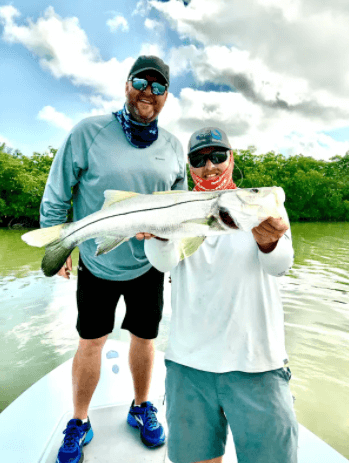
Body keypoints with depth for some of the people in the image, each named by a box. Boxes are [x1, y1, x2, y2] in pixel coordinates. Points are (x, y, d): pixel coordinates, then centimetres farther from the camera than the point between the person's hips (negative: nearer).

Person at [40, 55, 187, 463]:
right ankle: (79, 422, 37)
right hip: (96, 263, -2)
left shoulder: (174, 147, 2)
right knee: (91, 341, 11)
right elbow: (56, 196, -4)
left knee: (144, 337, 17)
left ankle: (141, 408, 44)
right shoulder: (89, 132, -8)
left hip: (149, 265, 3)